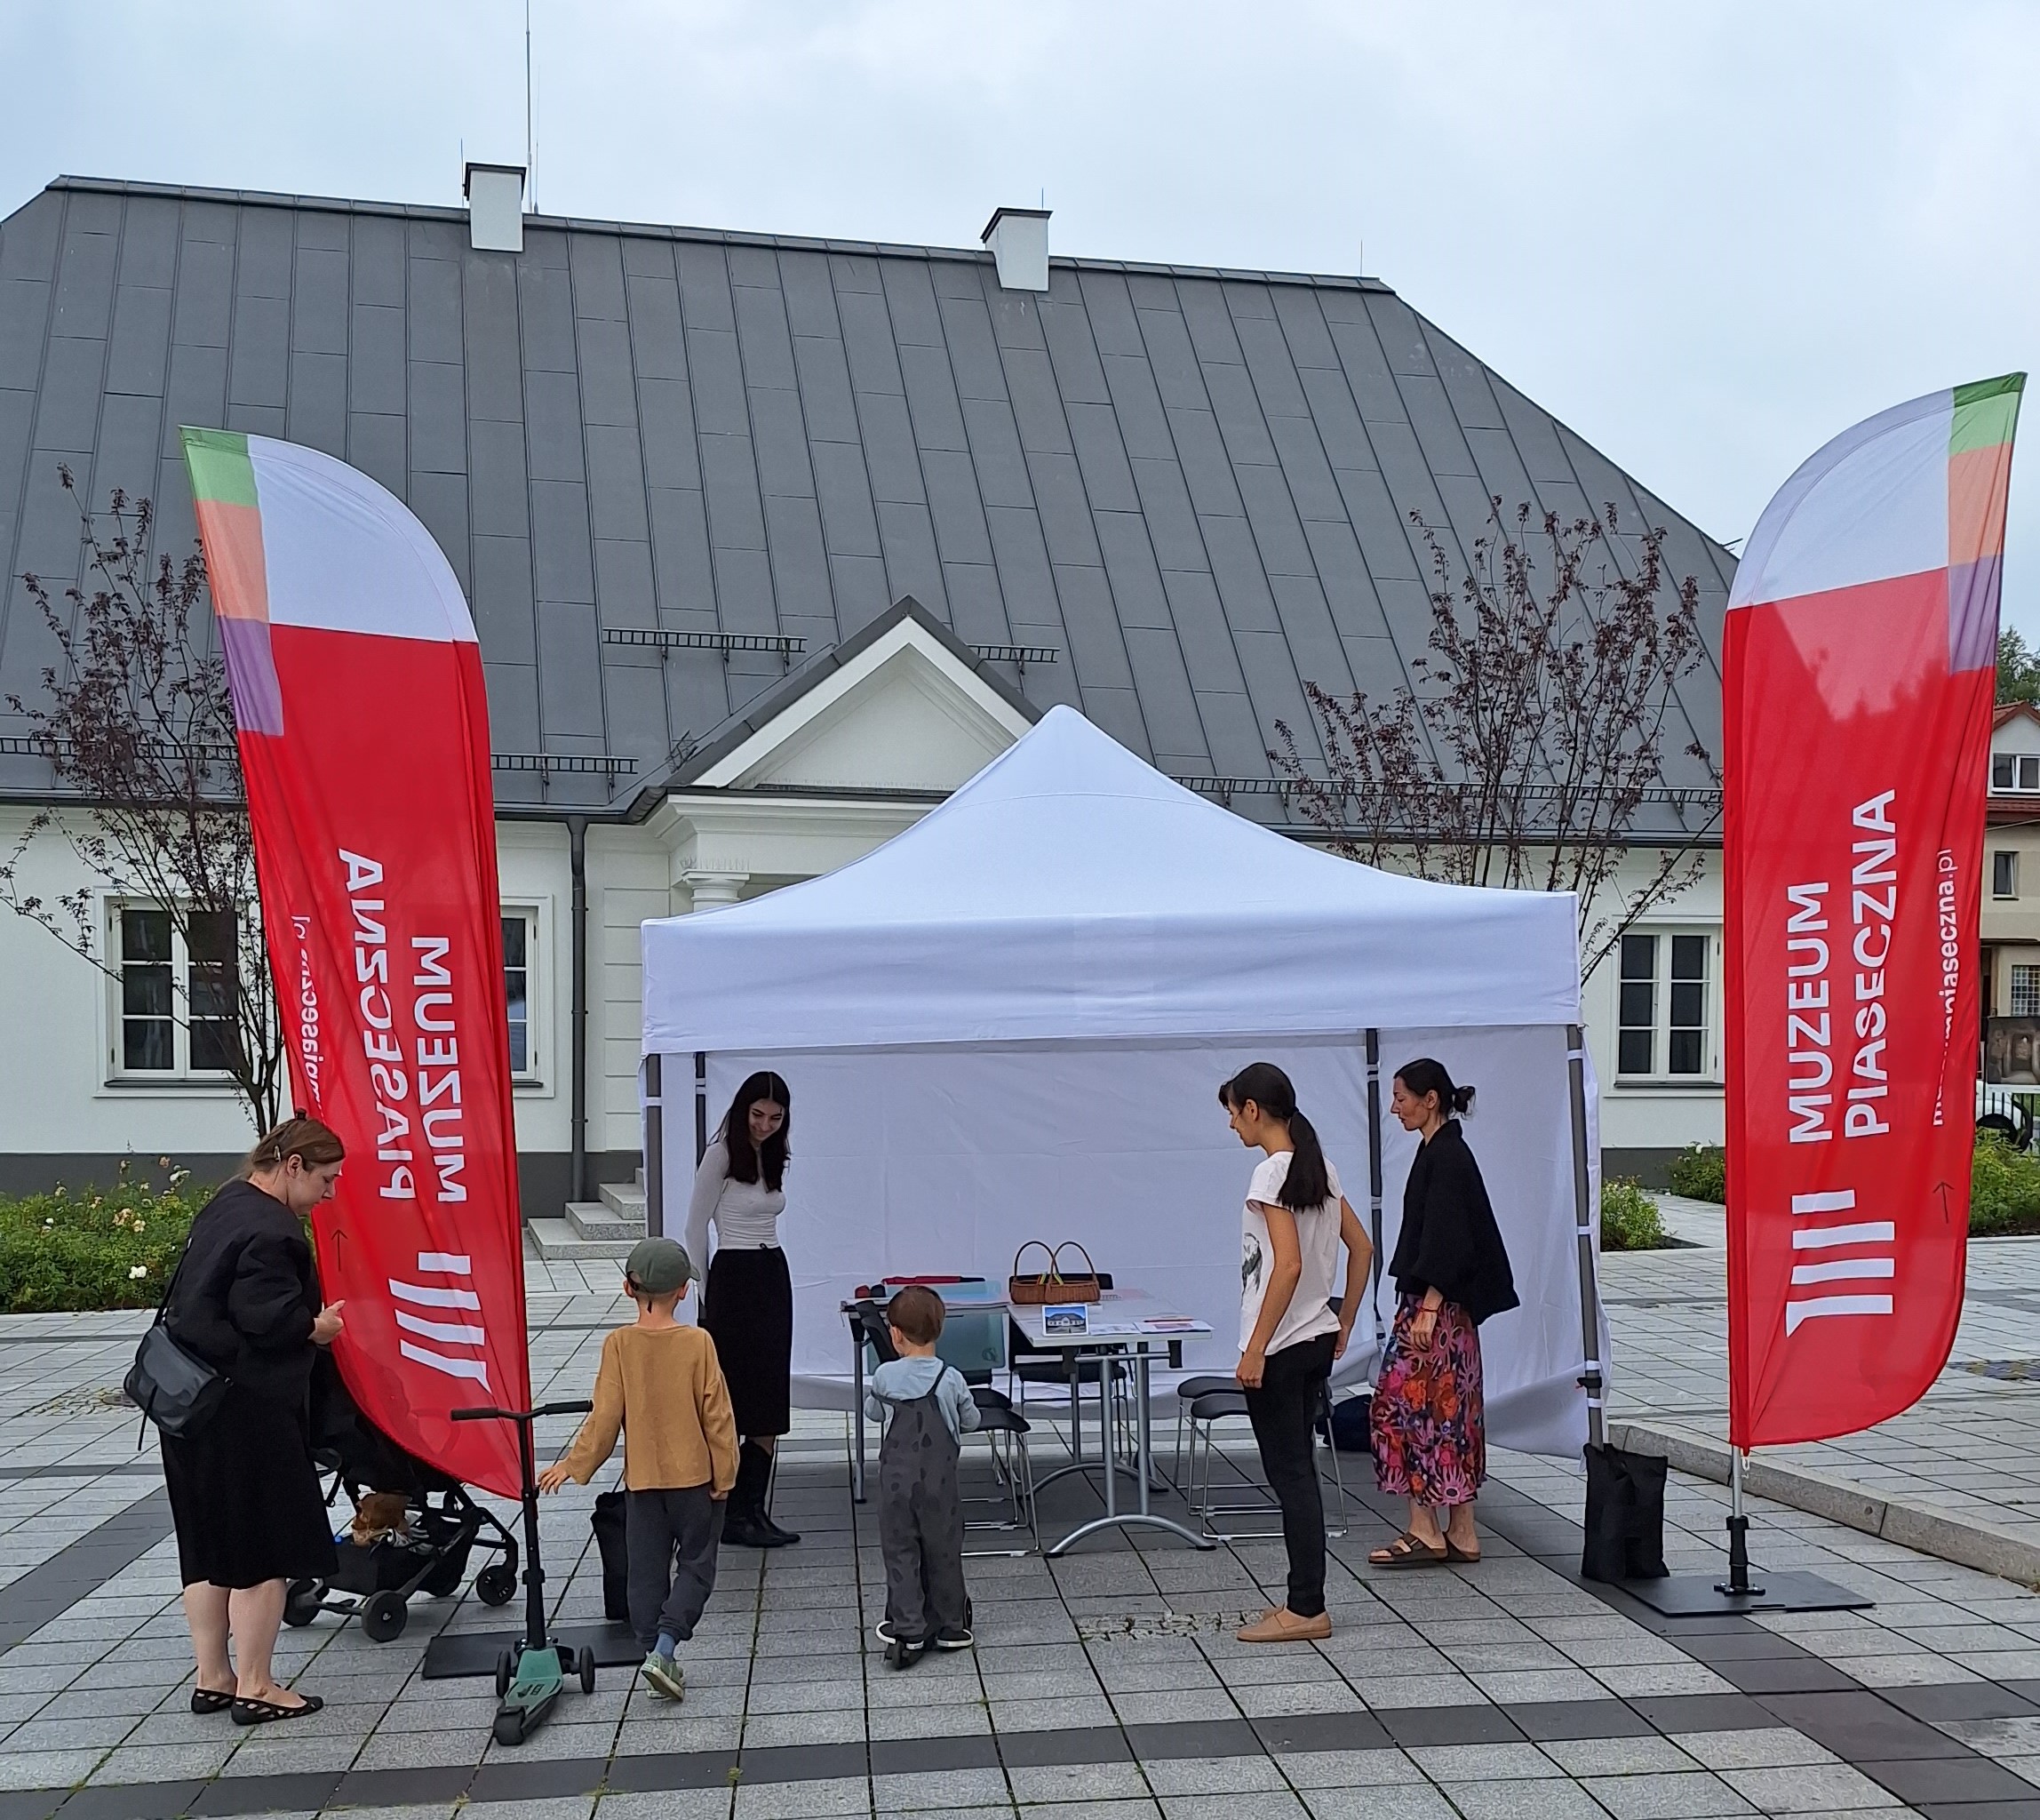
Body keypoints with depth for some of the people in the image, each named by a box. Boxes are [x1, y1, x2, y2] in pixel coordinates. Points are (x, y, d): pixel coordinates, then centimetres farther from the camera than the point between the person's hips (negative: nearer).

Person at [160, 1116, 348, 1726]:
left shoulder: (225, 1205, 11)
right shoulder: (272, 1231, -20)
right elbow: (267, 1317, -26)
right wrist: (316, 1327, -7)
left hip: (191, 1400, 10)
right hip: (245, 1411, -10)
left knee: (207, 1544, 16)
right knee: (266, 1545, 2)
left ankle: (212, 1678, 26)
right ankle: (254, 1687, 9)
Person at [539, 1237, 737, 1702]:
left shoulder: (618, 1345, -9)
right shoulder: (697, 1343, -13)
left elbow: (605, 1416, -7)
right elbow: (717, 1415, -9)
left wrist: (574, 1466, 5)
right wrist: (724, 1475, 0)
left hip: (642, 1479, 2)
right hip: (693, 1476, -1)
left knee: (647, 1572, 13)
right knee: (696, 1566, 9)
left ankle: (653, 1651, 16)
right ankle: (664, 1649, -5)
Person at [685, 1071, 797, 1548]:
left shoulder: (773, 1158, 12)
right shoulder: (721, 1155, -9)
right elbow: (696, 1228, -6)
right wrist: (705, 1296, -5)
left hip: (774, 1277, 8)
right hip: (734, 1278, -7)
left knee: (770, 1406, 5)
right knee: (738, 1405, -6)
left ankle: (753, 1510, 10)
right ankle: (733, 1514, 0)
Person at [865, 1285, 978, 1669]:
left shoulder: (885, 1376, -8)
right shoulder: (951, 1379, -8)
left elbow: (873, 1413, 10)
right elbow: (970, 1421, 6)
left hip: (897, 1478, -1)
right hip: (939, 1480, 1)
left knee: (900, 1552, 7)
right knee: (943, 1551, 13)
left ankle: (907, 1631, 1)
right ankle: (949, 1627, 24)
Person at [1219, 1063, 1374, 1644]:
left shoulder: (1271, 1174, -17)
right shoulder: (1318, 1168, 10)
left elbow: (1288, 1265, -24)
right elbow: (1362, 1248, 15)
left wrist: (1255, 1348, -20)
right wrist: (1343, 1325, 20)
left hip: (1279, 1348, -9)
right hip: (1317, 1341, 9)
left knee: (1288, 1475, -1)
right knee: (1299, 1471, 14)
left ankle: (1306, 1611, 5)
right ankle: (1305, 1602, 20)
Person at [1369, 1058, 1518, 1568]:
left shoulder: (1447, 1156, -15)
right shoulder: (1440, 1152, 14)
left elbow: (1445, 1242, -21)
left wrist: (1427, 1309, -22)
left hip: (1437, 1307, -10)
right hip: (1439, 1307, 10)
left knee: (1410, 1407, -6)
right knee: (1448, 1411, 10)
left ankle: (1425, 1532, -2)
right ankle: (1460, 1533, 14)